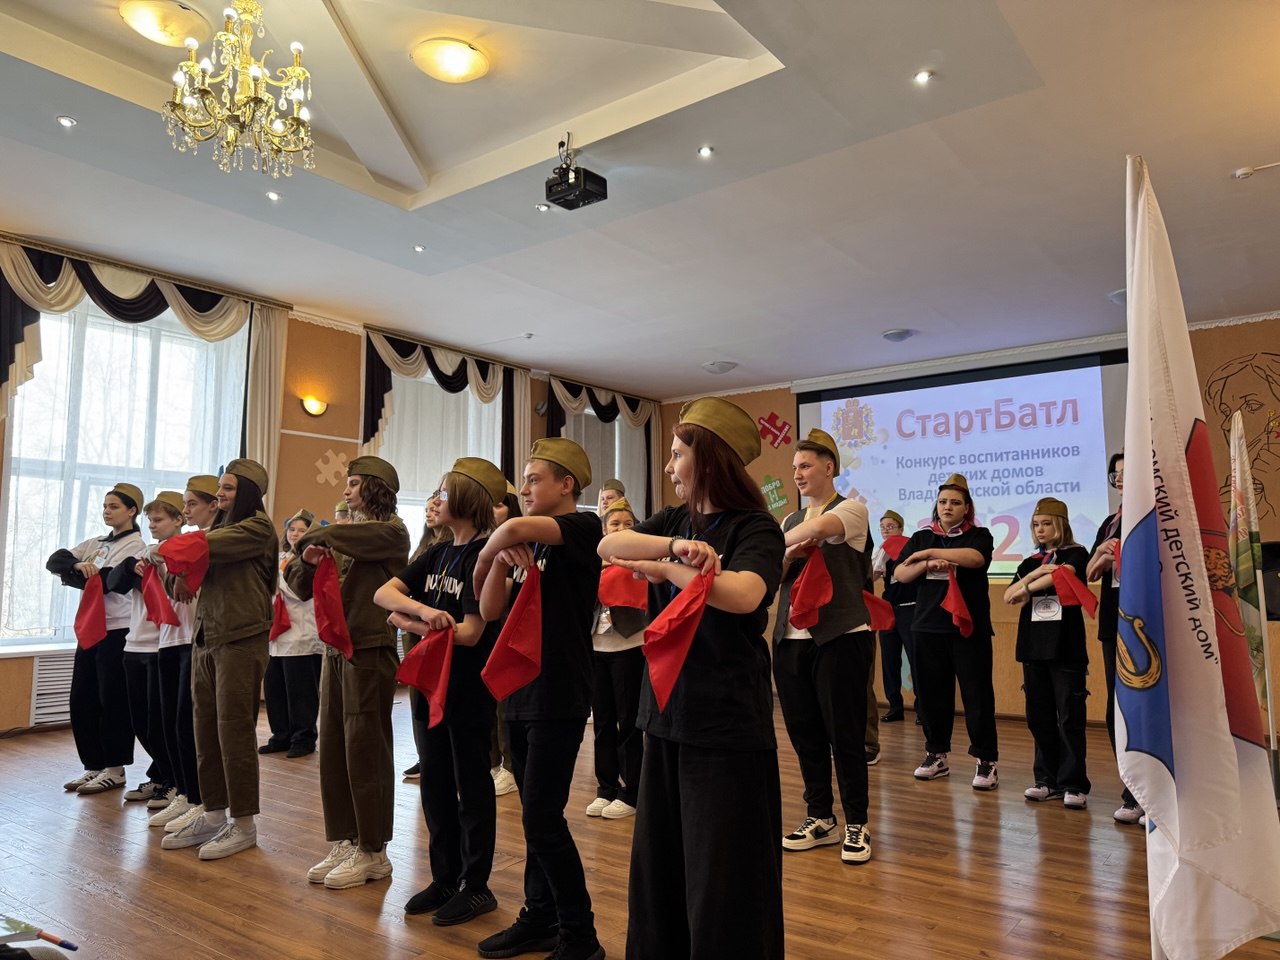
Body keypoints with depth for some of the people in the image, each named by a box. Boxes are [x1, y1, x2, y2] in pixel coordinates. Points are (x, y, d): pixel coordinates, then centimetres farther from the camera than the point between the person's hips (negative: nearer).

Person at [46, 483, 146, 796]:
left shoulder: (136, 545, -7)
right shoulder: (95, 543, 15)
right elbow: (54, 561, 5)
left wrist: (77, 575, -7)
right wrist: (78, 565, -14)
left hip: (117, 631, -7)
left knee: (112, 701, -1)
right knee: (81, 700, 9)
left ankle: (115, 769, 10)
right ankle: (92, 766, 20)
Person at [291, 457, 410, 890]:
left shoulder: (391, 532, -7)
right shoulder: (347, 536, 16)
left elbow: (328, 535, -22)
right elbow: (302, 586, 15)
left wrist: (306, 541, -2)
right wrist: (308, 561, -6)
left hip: (370, 650, -7)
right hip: (336, 649, 7)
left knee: (364, 751, -1)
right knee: (332, 749, 10)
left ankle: (372, 852, 11)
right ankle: (344, 842, 22)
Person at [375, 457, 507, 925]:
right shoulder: (438, 553, 8)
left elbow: (470, 632, -22)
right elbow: (383, 592, -1)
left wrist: (408, 623, -12)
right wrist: (423, 610, -21)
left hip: (468, 687, -7)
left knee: (471, 784, 6)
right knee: (435, 782, 15)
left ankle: (476, 886, 20)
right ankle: (445, 877, 30)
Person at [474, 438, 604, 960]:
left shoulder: (584, 527, -9)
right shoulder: (532, 543, 15)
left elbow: (513, 528, -27)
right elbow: (491, 611, 7)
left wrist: (486, 556, -8)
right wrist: (502, 560, -8)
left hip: (559, 697, -8)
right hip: (520, 693, 8)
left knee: (542, 818, -5)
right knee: (536, 816, 15)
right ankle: (540, 916, 29)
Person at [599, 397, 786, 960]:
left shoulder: (756, 528, -10)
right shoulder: (674, 520, 9)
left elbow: (743, 594, -29)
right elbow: (608, 546, -6)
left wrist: (661, 567, -18)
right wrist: (675, 548, -22)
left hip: (727, 724, -6)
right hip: (667, 715, 6)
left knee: (723, 877, 5)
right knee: (658, 865, 16)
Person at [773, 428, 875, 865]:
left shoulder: (852, 509, -2)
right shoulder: (790, 521, 15)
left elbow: (820, 527, -23)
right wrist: (788, 557, -10)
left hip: (839, 636, -6)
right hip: (791, 637, 6)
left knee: (845, 733, 1)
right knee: (804, 732, 10)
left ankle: (856, 824, 16)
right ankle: (820, 819, 24)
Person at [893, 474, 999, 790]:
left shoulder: (979, 535, 4)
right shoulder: (920, 537, 12)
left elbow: (974, 558, -19)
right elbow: (900, 574, 3)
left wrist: (928, 553, -13)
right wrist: (928, 564, -15)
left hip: (969, 626, -3)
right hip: (929, 626, 3)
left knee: (977, 694, -3)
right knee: (932, 692, 7)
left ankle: (986, 761, 5)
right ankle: (936, 755, 19)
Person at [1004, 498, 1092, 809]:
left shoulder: (1075, 554, 2)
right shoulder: (1031, 561, 15)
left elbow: (1061, 575, -19)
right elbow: (1008, 597, 4)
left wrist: (1027, 589, -7)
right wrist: (1034, 574, -10)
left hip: (1066, 645, -5)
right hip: (1034, 645, 5)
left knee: (1069, 717, -2)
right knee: (1039, 716, 8)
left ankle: (1073, 785, 5)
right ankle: (1048, 780, 17)